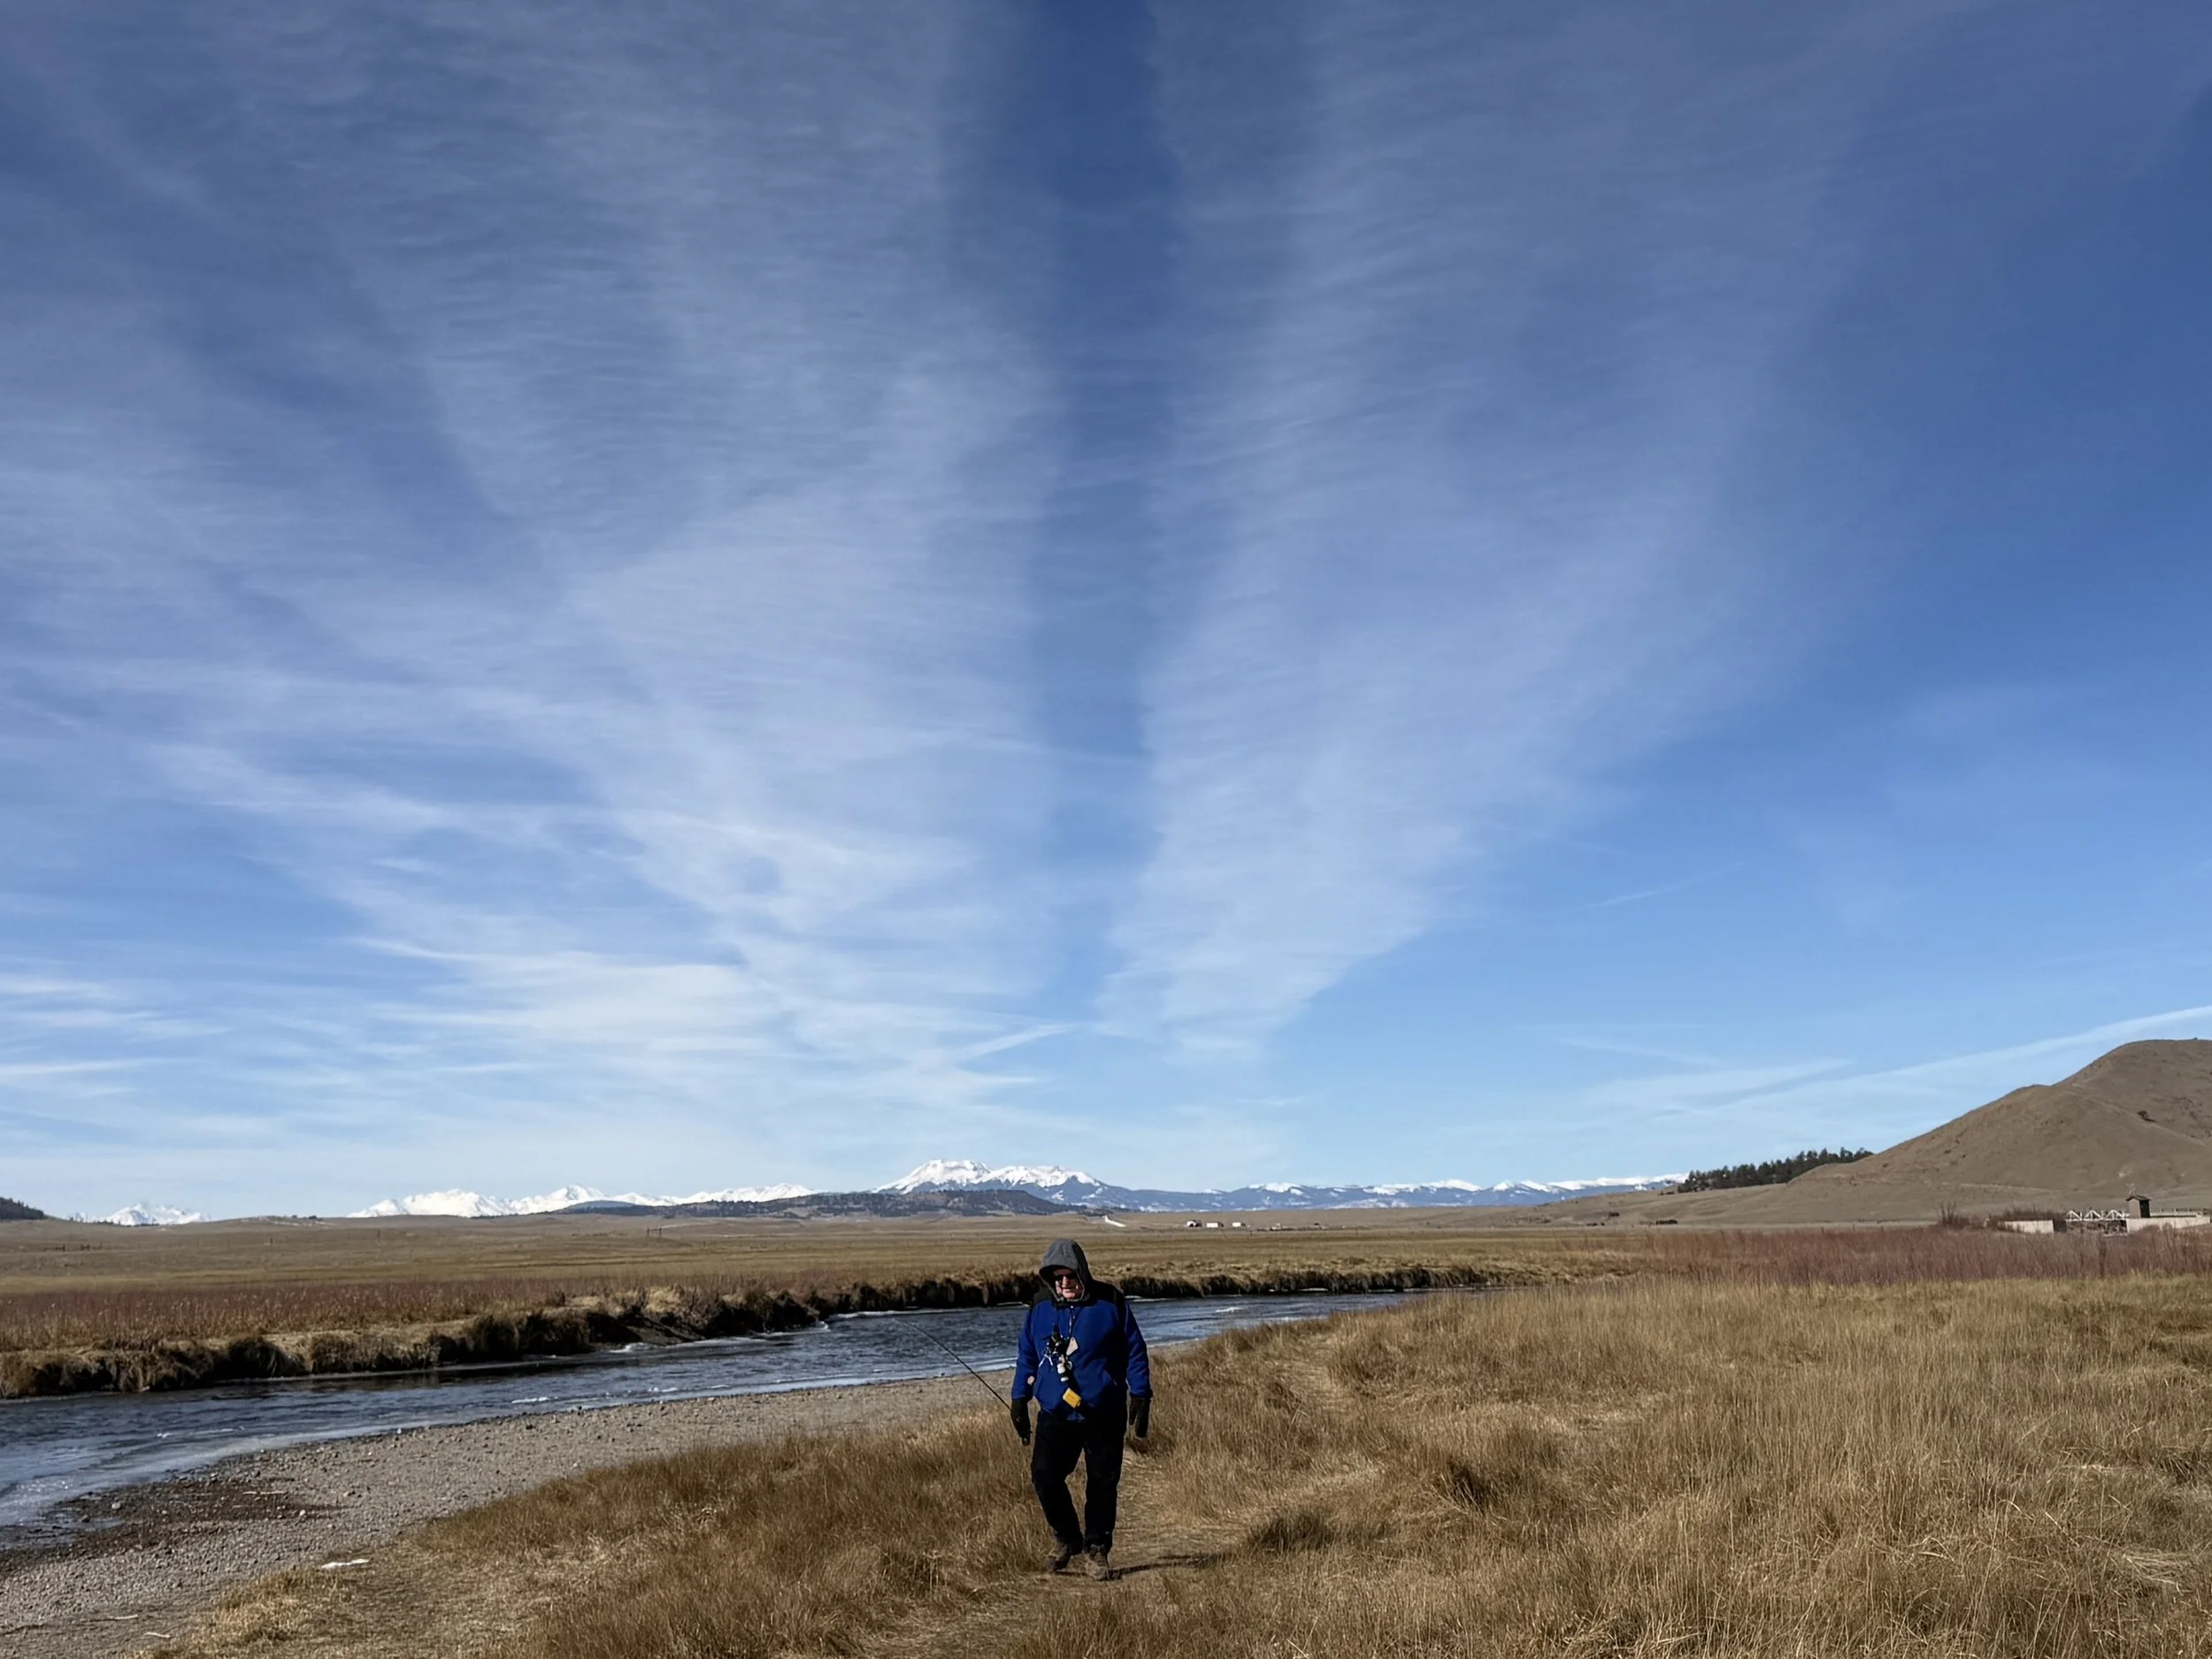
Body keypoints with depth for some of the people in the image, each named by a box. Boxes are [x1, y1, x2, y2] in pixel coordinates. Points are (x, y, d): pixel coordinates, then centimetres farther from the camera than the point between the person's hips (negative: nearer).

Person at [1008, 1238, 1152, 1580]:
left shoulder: (1110, 1302, -6)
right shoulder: (1040, 1306, 1)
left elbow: (1134, 1350, 0)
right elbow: (1026, 1355, 12)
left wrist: (1140, 1395, -4)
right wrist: (1019, 1399, 9)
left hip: (1104, 1415, -1)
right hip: (1055, 1414, 2)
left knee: (1102, 1483, 4)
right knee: (1044, 1475, -9)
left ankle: (1096, 1550, 22)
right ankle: (1066, 1537, 16)